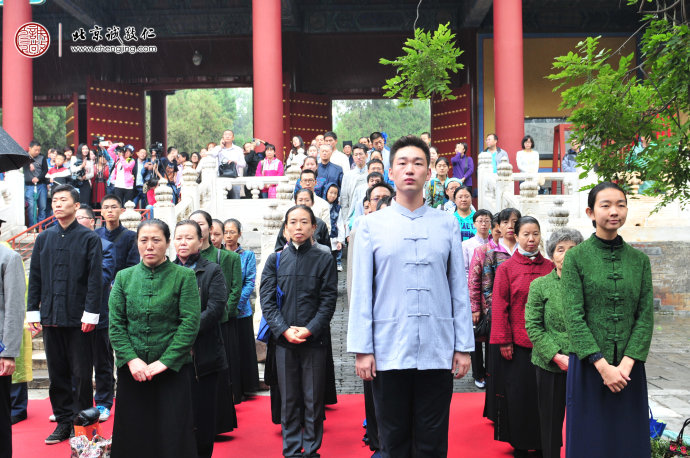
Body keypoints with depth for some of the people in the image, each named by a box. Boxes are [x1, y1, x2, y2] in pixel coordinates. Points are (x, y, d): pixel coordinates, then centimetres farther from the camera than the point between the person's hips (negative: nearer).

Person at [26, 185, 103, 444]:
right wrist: (33, 311, 5)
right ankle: (63, 421, 20)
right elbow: (35, 277, 12)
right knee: (57, 372, 9)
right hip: (50, 316, 4)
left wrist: (90, 313, -12)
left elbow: (95, 279, -7)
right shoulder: (44, 238, 10)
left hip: (78, 318, -4)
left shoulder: (89, 238, -2)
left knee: (82, 374, 3)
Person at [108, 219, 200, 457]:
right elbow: (115, 324, 3)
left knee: (172, 437, 3)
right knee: (133, 437, 8)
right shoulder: (124, 277, 7)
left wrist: (164, 361, -14)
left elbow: (190, 324, -9)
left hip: (173, 370, -2)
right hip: (132, 372, 3)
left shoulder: (184, 276, -3)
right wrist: (131, 359, -10)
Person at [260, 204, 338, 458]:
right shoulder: (275, 260, 6)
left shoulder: (324, 259, 1)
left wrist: (310, 329, -13)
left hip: (314, 339, -1)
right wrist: (284, 329, -11)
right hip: (284, 340, 2)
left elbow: (329, 299, -2)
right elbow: (267, 300, 2)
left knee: (313, 399, 5)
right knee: (288, 399, 8)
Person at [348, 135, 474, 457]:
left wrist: (464, 346, 1)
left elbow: (459, 288, 4)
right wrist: (362, 349, -4)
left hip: (438, 353, 1)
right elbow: (361, 292, 1)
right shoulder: (371, 226, 3)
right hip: (388, 354, 0)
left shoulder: (447, 225, 6)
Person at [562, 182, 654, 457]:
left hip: (630, 369, 3)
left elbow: (645, 316, 1)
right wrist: (603, 365, -15)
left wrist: (627, 364, -10)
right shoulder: (576, 258, -4)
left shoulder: (639, 260, 6)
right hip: (588, 366, -3)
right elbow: (573, 317, -9)